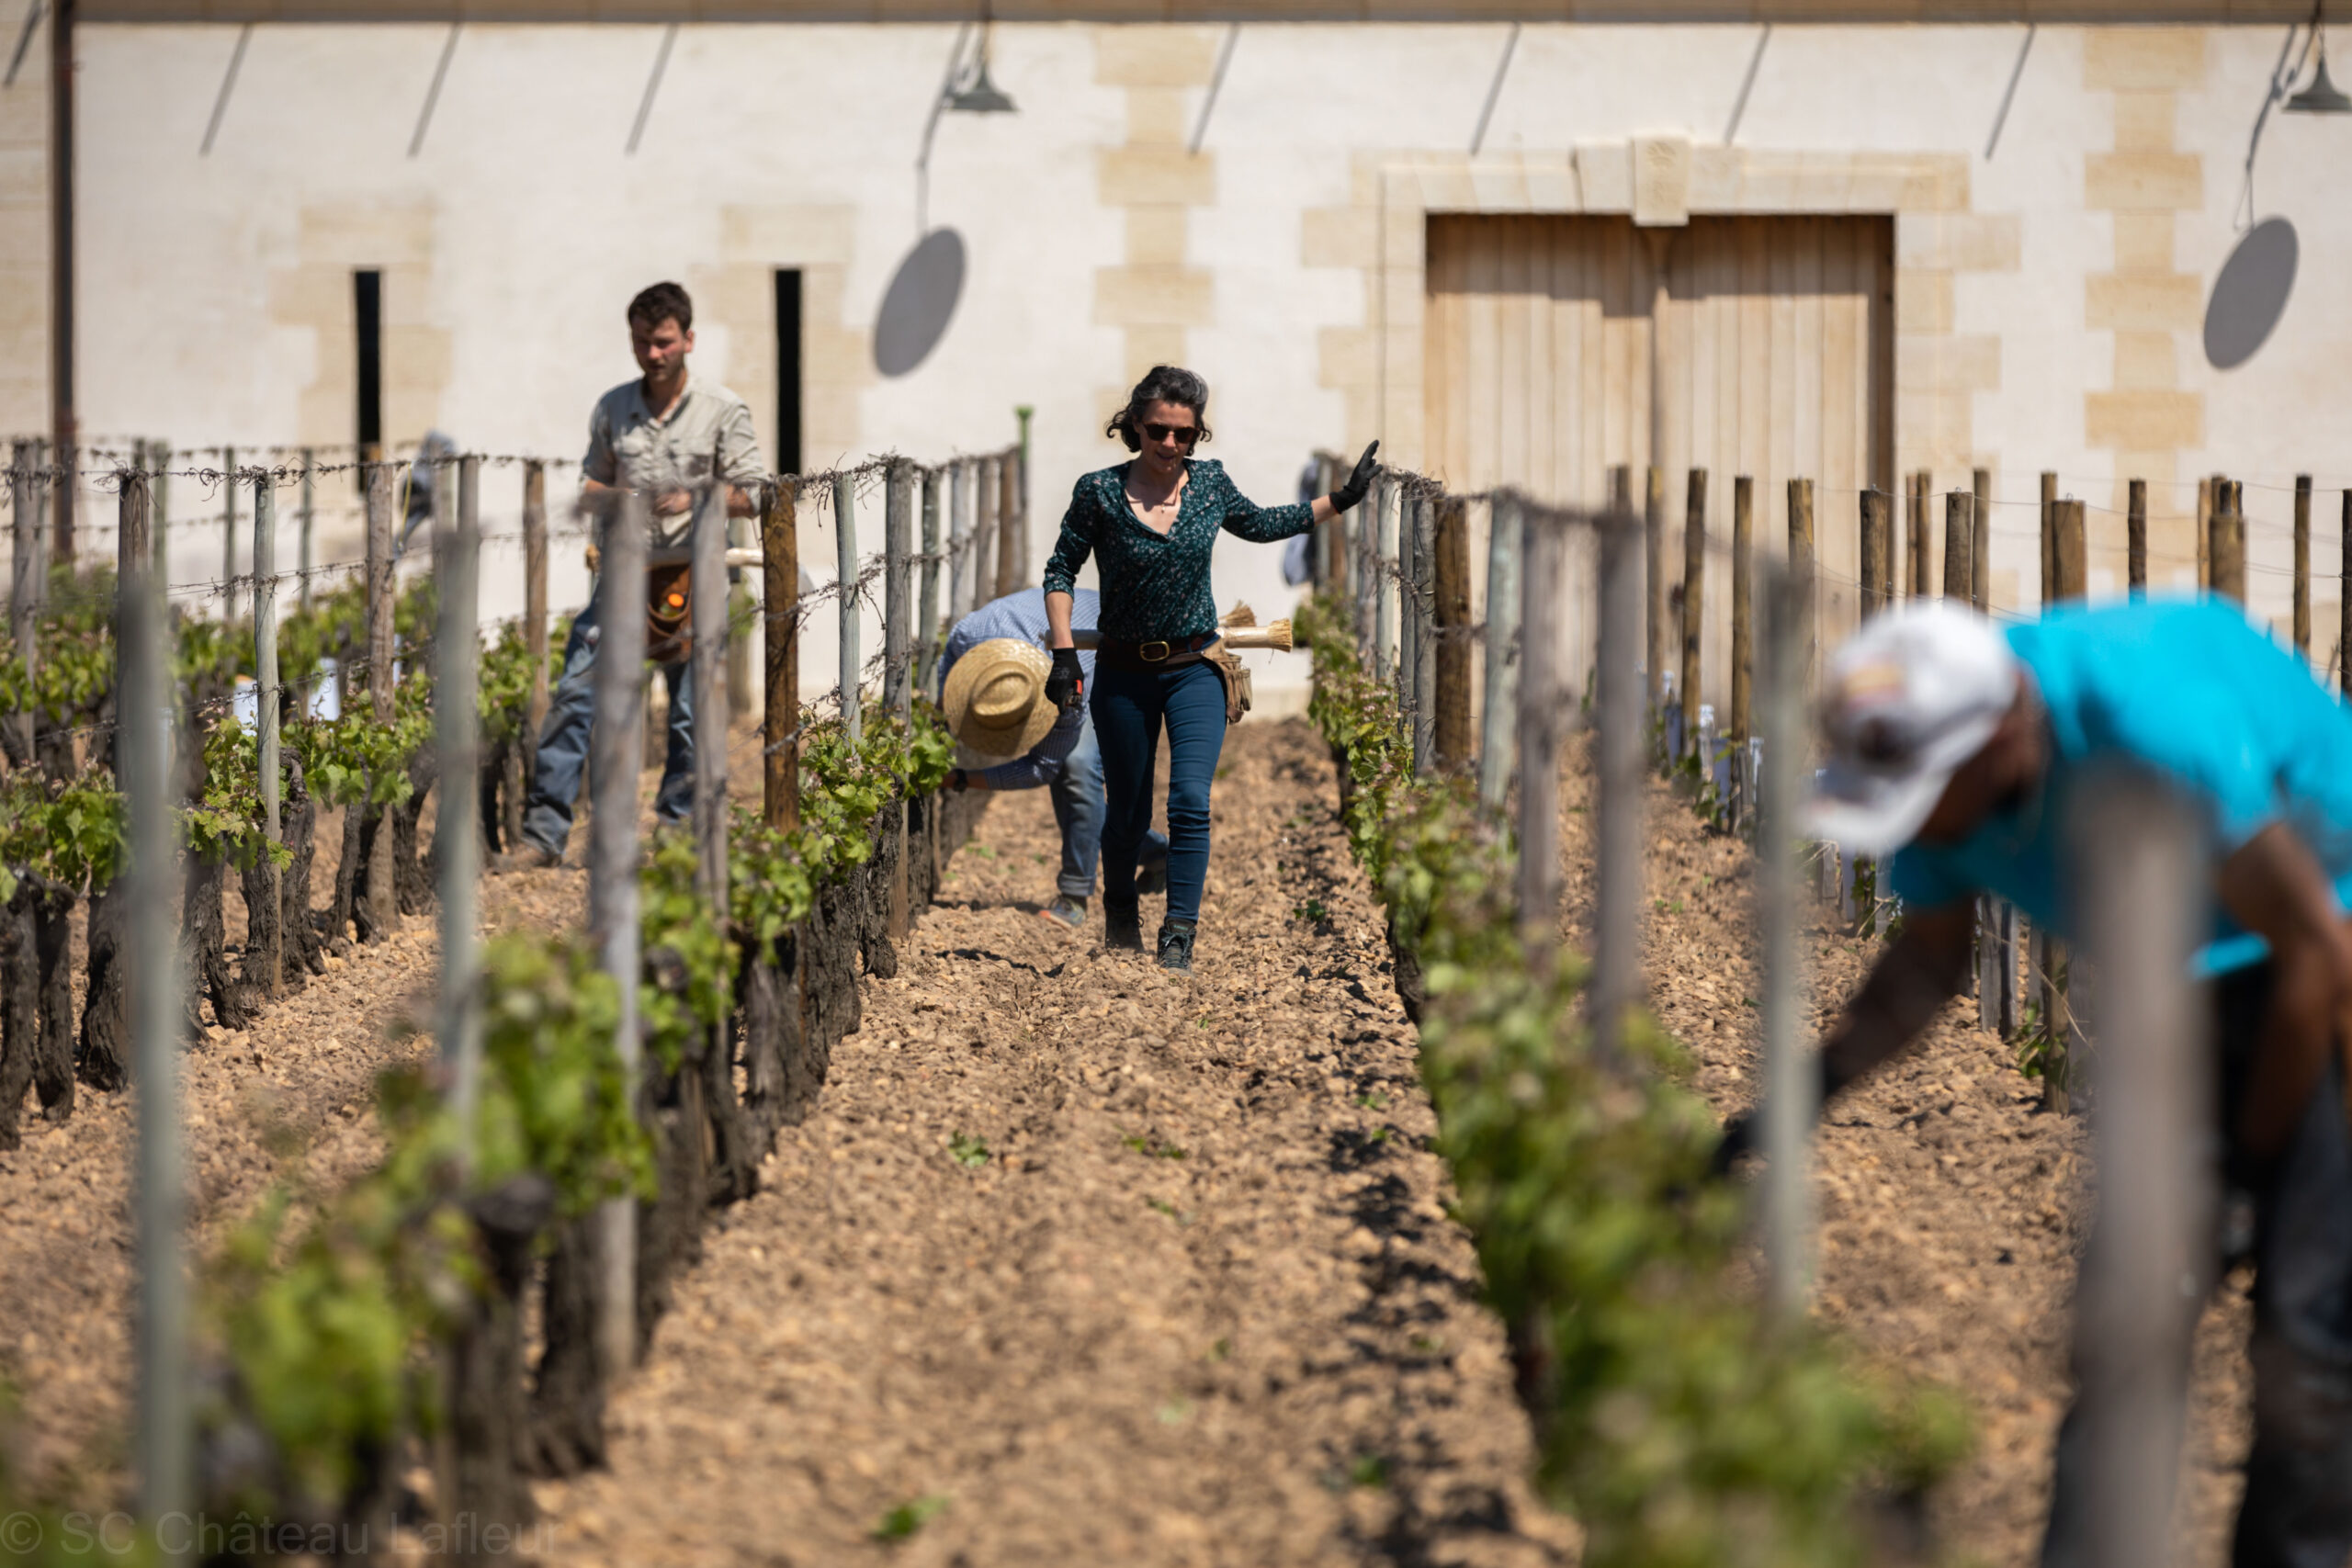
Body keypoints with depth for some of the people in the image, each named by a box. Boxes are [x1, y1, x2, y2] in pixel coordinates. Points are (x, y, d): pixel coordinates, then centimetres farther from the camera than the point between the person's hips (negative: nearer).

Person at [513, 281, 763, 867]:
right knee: (575, 694, -9)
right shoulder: (612, 408, 9)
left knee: (690, 716, 1)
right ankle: (544, 832, -9)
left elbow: (747, 497, 0)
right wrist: (608, 498, -7)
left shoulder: (724, 411, 0)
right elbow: (590, 485, 16)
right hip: (625, 572, 2)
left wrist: (695, 500, -17)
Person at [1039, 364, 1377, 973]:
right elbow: (1061, 570, 0)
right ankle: (1120, 917, 36)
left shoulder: (1210, 482, -1)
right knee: (1127, 814, 9)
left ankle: (1179, 937, -15)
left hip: (1194, 670, 1)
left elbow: (1261, 525, 18)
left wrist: (1342, 499, 16)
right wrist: (1063, 652, -8)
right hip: (1124, 674, -1)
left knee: (1190, 801, -17)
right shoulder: (1099, 491, -9)